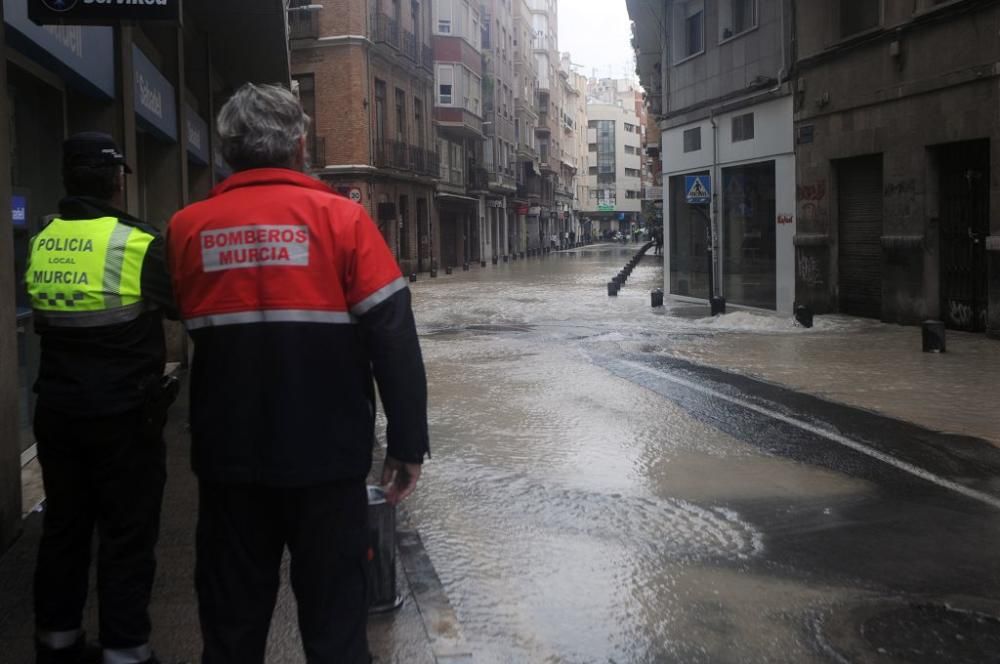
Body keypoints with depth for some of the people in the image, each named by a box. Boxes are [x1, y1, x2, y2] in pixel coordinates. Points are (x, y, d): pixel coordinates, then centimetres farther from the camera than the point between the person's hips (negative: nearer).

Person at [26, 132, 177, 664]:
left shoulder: (41, 245, 3)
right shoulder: (137, 245, -16)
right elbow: (183, 306, -4)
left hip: (57, 409, 6)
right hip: (123, 414, -6)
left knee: (63, 526, 17)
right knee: (127, 535, 3)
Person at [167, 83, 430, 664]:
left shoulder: (187, 229, 0)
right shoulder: (341, 218, -8)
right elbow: (395, 342, -10)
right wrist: (408, 443, -4)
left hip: (228, 457, 3)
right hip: (326, 456, -2)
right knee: (334, 615, 10)